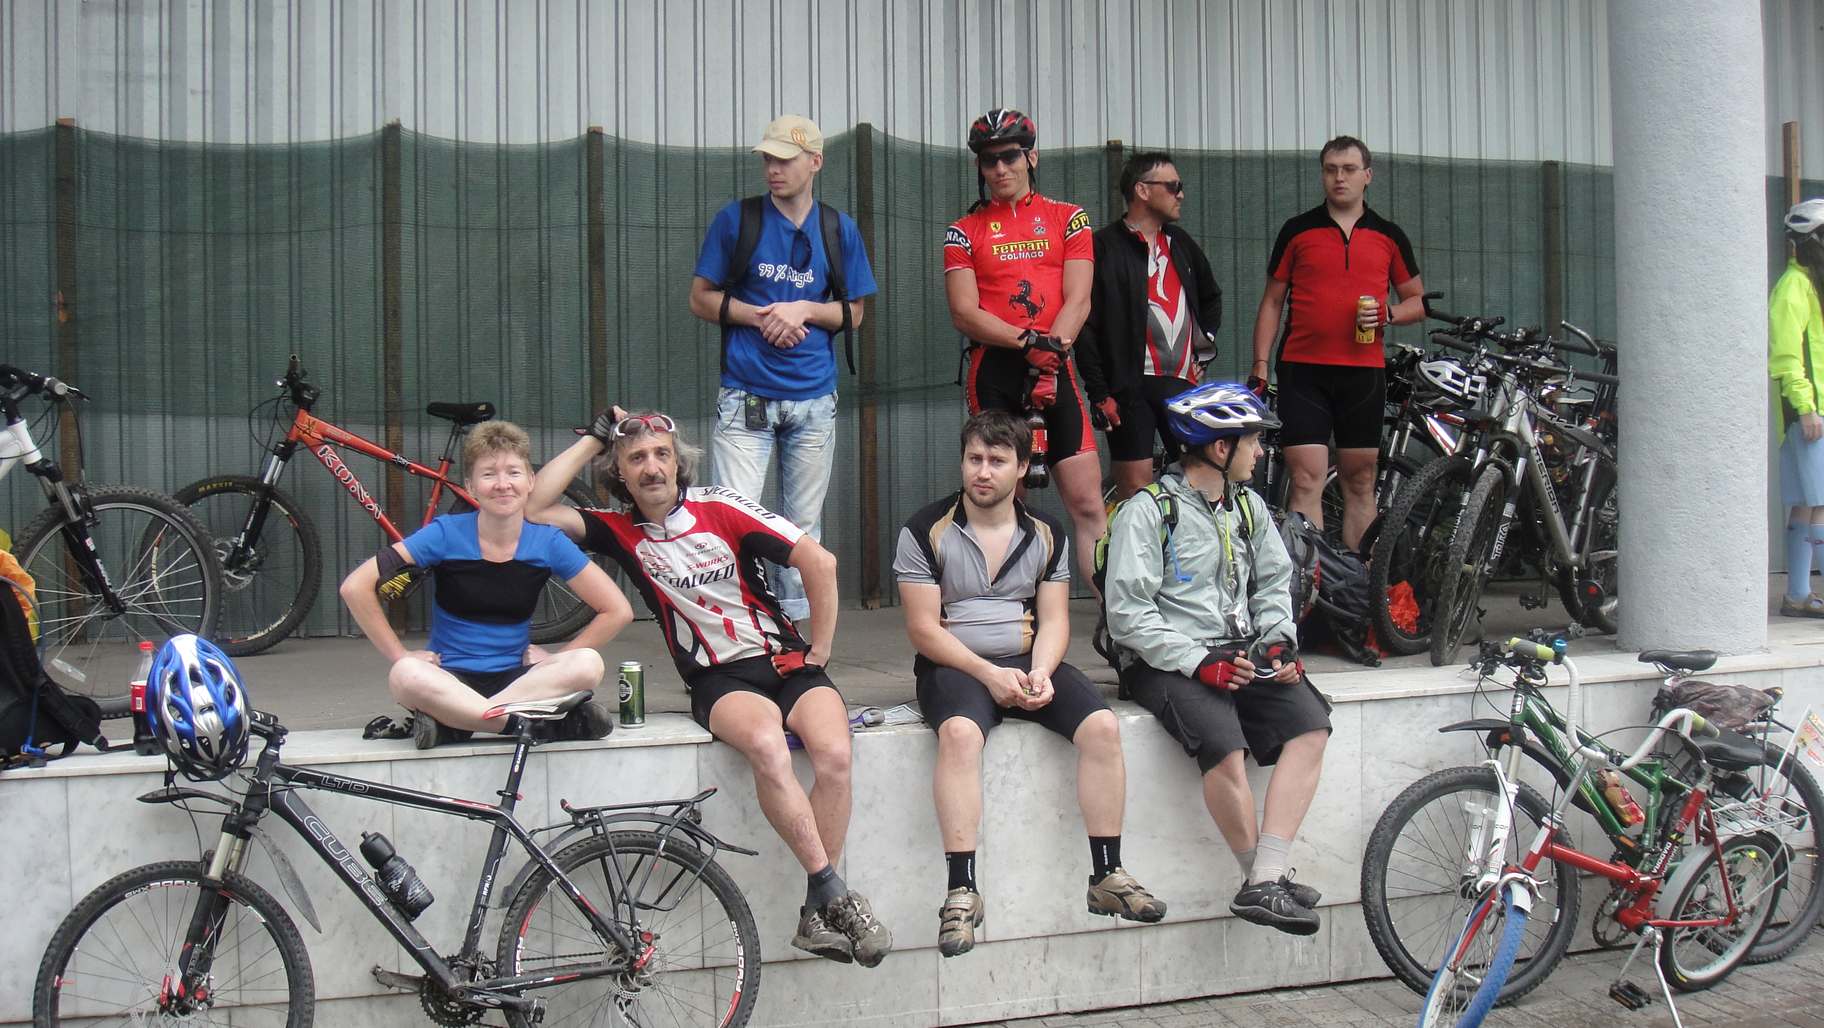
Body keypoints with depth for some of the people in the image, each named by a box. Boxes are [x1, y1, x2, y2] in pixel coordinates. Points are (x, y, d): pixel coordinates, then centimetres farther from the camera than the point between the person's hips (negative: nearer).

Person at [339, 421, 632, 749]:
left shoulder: (548, 542, -3)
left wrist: (555, 659, -6)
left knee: (589, 663, -28)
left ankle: (450, 722, -28)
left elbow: (617, 611, -2)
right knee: (406, 676, -36)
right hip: (450, 678, -2)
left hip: (514, 678, 2)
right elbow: (356, 587, -11)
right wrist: (401, 657, -11)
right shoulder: (446, 534, -7)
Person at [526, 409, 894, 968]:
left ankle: (817, 912, -17)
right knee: (766, 745, -35)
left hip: (785, 659, 0)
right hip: (718, 679, 0)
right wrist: (593, 439, -1)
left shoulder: (719, 509, -2)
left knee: (834, 753, -29)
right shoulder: (621, 532, 6)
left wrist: (818, 654, -3)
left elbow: (819, 563, -5)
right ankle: (836, 895, -29)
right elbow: (535, 510, -6)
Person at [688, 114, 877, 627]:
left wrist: (804, 310, -8)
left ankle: (794, 624, 19)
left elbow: (853, 313, 11)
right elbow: (701, 298, 4)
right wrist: (763, 315, -11)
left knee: (804, 525, 8)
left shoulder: (839, 229, 8)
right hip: (744, 397, -2)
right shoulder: (735, 220, 2)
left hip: (814, 400, 2)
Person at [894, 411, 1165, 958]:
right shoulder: (926, 531, -2)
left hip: (1029, 662, 4)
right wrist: (990, 674, -17)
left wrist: (1041, 672, -14)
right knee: (960, 733, -36)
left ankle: (1107, 876, -12)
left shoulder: (1046, 533, 10)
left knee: (1103, 726, -21)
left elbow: (1053, 620, 7)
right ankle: (961, 890, -33)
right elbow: (923, 628, -7)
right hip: (954, 664, -4)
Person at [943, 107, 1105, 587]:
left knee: (1086, 501, -6)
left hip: (1056, 369, 0)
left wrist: (1053, 350, -16)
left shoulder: (1067, 218, 10)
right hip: (994, 372, 0)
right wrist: (1029, 340, -16)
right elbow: (964, 314, -2)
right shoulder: (964, 232, 9)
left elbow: (1078, 301, 1)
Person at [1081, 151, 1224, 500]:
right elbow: (1085, 325, -9)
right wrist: (1100, 393, -12)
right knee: (1135, 487, -6)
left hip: (1183, 381, 6)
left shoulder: (1180, 242, 16)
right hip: (1131, 387, -6)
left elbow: (1211, 297, 32)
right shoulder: (1104, 247, -5)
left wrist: (1203, 350, 19)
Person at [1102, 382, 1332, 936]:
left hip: (1242, 654, 6)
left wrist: (1280, 642, 3)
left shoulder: (1249, 507, 16)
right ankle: (1267, 878, -9)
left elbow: (1273, 583, 22)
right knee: (1225, 747, -32)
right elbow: (1128, 612, -11)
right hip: (1167, 663, -6)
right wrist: (1199, 661, -19)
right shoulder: (1147, 511, -6)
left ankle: (1263, 883, -22)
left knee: (1311, 724, -21)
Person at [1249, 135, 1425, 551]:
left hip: (1365, 372, 2)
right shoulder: (1297, 231, 6)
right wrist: (1260, 366, 0)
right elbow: (1272, 302, 8)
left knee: (1360, 484, 8)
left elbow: (1417, 301, 15)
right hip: (1303, 371, -2)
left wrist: (1387, 314, -7)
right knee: (1306, 480, -9)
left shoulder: (1389, 236, 10)